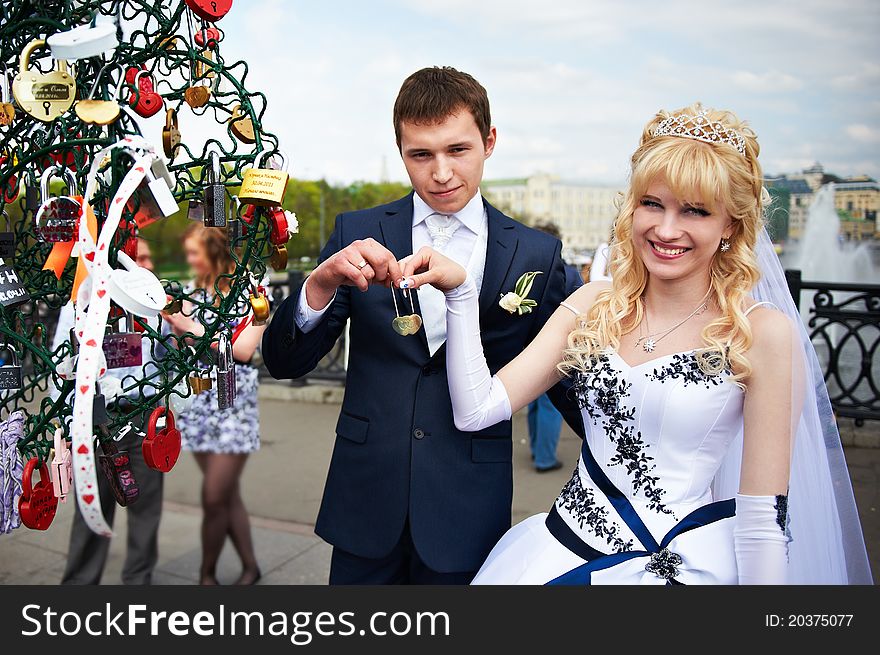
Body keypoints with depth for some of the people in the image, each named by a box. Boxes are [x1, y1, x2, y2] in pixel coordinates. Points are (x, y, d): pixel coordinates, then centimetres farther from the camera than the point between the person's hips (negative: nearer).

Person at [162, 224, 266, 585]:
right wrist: (174, 323, -7)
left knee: (215, 498, -3)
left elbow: (244, 349, -14)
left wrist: (193, 327, -14)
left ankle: (207, 574, 17)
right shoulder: (193, 291, 10)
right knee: (228, 494, 11)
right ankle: (249, 567, 25)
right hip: (196, 401, 5)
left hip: (233, 402, -5)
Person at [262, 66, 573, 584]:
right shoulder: (358, 233, -2)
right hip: (366, 502, 1)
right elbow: (284, 363, -7)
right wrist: (323, 282, -24)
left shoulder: (537, 254, -4)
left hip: (468, 511, 0)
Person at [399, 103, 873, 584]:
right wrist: (460, 292, -17)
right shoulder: (593, 305, -2)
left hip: (685, 566, -3)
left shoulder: (764, 333, -13)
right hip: (563, 548, 3)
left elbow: (763, 518, -10)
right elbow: (477, 410, -8)